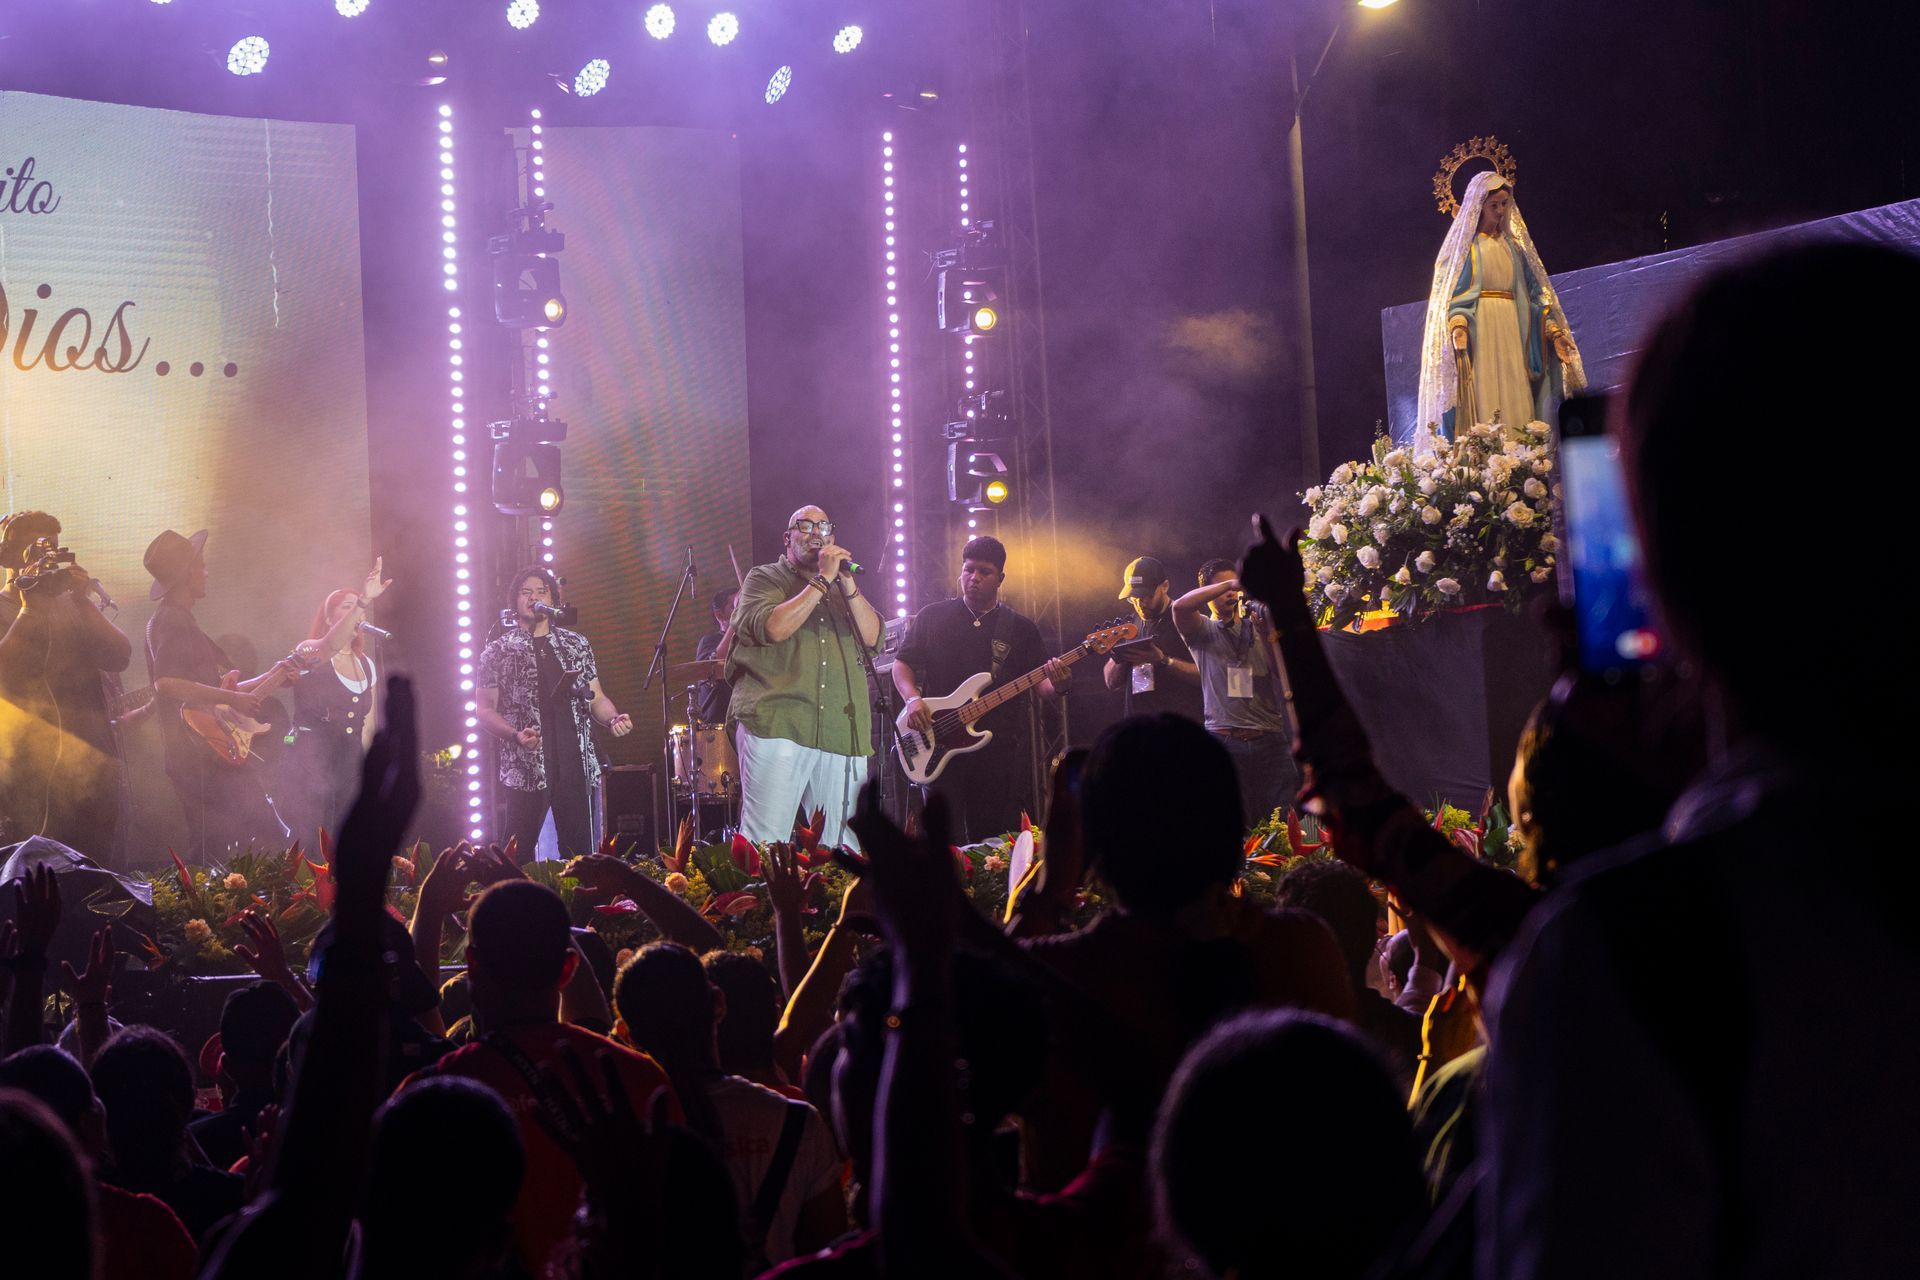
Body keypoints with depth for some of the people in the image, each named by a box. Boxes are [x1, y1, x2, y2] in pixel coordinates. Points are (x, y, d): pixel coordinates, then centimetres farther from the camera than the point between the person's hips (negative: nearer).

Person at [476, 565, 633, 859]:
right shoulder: (498, 652, 5)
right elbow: (485, 710, 3)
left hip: (576, 766, 3)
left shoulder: (576, 645, 15)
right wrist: (516, 735, -14)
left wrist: (613, 719, -4)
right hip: (526, 769, -3)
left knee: (579, 851, 1)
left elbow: (596, 697, 17)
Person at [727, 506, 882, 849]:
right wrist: (823, 580, -6)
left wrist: (848, 585, -2)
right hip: (777, 726, -5)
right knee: (765, 845, -14)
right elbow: (772, 627, -9)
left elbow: (872, 636, 10)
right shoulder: (765, 578, 11)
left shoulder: (842, 589, 25)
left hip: (841, 730, 5)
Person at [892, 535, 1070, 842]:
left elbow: (1041, 682, 6)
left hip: (1000, 749, 1)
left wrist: (1056, 684, -18)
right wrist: (913, 699, -9)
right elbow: (902, 663, 10)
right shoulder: (932, 617, 9)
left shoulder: (1020, 628, 10)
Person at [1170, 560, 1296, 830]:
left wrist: (1266, 635, -9)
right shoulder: (1204, 631, 10)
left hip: (1270, 739, 2)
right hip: (1224, 740, -2)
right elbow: (1180, 607, -11)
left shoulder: (1258, 629, 17)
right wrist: (1229, 583, -13)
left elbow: (1283, 674, 5)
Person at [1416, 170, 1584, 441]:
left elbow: (1532, 292, 18)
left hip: (1511, 333, 5)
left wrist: (1554, 331, 8)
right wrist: (1457, 326, -25)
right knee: (1482, 409, -14)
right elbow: (1452, 290, -6)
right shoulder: (1464, 244, 5)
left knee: (1515, 405, -3)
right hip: (1478, 334, -5)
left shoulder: (1513, 246, 19)